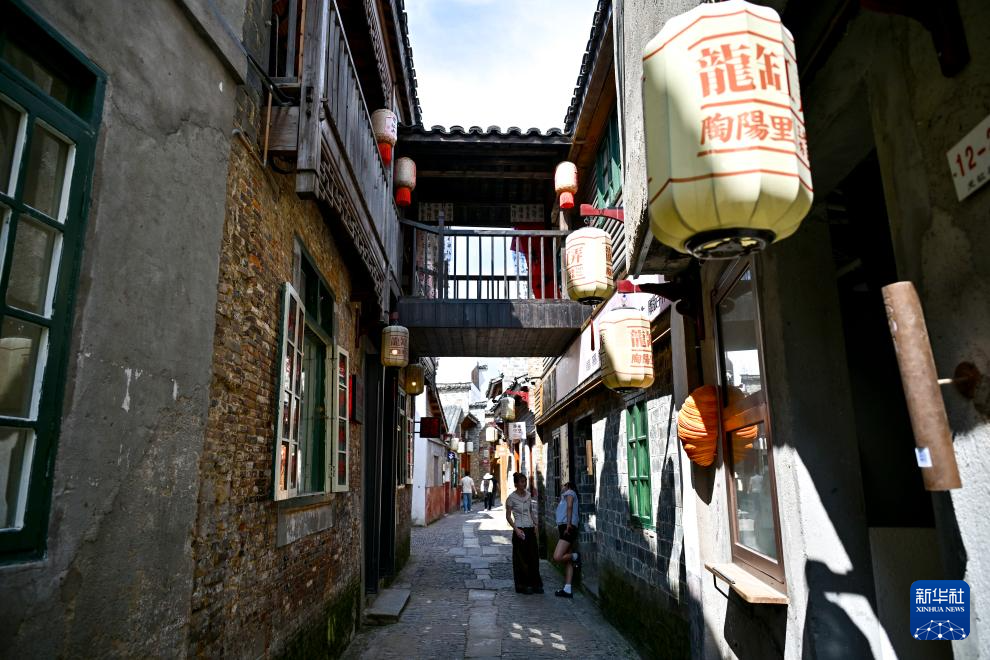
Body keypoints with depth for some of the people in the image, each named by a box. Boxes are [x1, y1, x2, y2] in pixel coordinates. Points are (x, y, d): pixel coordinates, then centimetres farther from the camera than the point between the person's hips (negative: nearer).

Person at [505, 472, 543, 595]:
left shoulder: (528, 495, 7)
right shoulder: (511, 497, -9)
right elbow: (508, 516, -6)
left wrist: (535, 524, 5)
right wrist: (516, 529, -16)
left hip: (530, 529, 5)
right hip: (520, 530, -5)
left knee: (534, 557, 7)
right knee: (521, 559, 1)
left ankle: (535, 584, 17)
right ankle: (522, 585, 12)